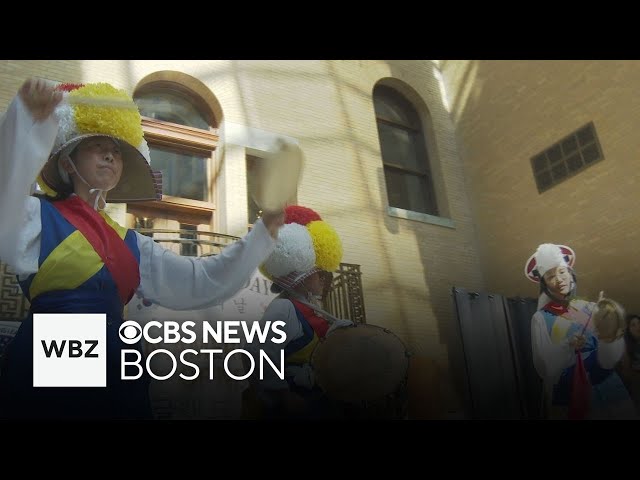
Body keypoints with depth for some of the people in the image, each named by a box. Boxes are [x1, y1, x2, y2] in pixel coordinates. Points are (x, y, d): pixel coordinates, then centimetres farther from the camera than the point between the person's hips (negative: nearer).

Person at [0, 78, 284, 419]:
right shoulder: (36, 216, 1)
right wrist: (28, 121, -34)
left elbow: (200, 284, 9)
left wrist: (264, 233, 3)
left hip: (117, 374, 5)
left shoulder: (130, 243, 13)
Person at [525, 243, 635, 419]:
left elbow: (608, 361, -12)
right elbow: (545, 368, -12)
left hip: (608, 391, 2)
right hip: (567, 399, -1)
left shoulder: (590, 308, -4)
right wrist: (568, 347, -27)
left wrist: (608, 335, -31)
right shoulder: (541, 318, -7)